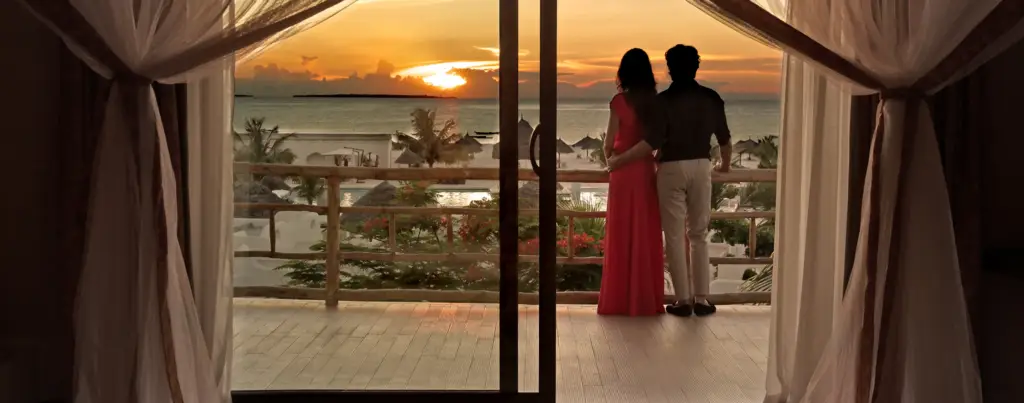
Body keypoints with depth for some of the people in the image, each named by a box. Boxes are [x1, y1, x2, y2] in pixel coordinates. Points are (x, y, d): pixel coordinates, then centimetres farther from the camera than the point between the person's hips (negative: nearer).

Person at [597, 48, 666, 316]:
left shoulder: (620, 101, -10)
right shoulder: (656, 101, 2)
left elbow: (609, 144, -6)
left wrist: (610, 157, 15)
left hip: (623, 172, -4)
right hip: (647, 171, 4)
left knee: (622, 236, 3)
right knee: (647, 236, 9)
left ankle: (620, 300, 6)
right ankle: (648, 300, 14)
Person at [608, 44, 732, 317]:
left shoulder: (664, 100, -9)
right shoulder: (711, 98, 3)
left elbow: (651, 142, -15)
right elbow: (724, 138, 9)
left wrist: (618, 161, -7)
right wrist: (725, 165, 28)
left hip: (671, 169, -3)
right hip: (701, 167, 3)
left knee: (674, 236, 3)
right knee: (699, 235, 10)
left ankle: (683, 300, 5)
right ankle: (701, 299, 9)